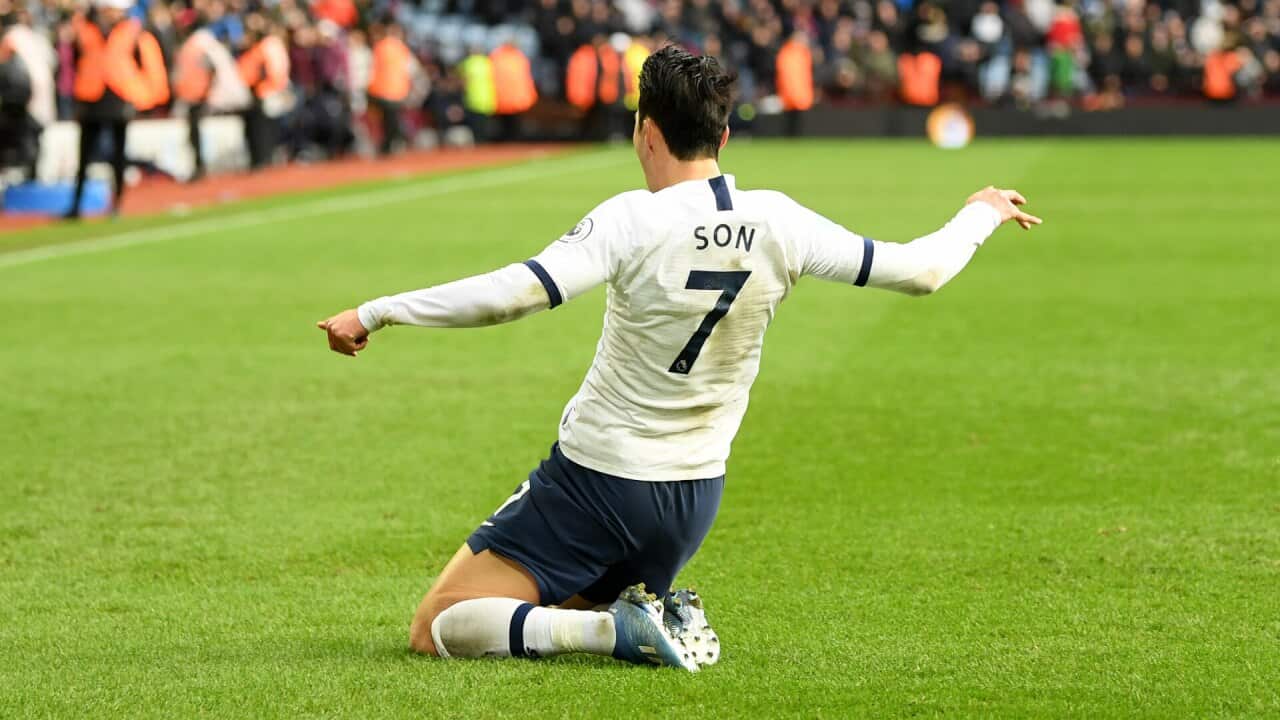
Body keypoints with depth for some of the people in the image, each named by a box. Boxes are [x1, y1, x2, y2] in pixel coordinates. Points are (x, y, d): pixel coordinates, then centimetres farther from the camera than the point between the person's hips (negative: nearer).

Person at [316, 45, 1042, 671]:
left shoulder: (634, 221, -20)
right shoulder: (778, 224, -7)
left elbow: (516, 292, -32)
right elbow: (919, 270, 1)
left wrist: (377, 312, -25)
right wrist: (982, 214, 21)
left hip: (594, 479, -6)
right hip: (695, 497, 6)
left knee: (438, 630, -1)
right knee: (569, 606, 31)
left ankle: (618, 630, -19)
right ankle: (664, 620, -1)